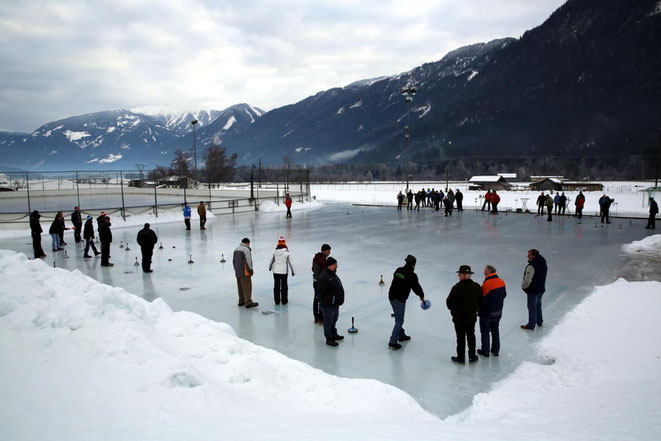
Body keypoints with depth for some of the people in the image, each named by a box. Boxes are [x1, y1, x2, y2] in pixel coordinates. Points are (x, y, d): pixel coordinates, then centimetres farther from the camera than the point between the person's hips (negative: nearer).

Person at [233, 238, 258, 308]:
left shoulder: (236, 249, 15)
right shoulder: (246, 249, -12)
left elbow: (234, 261, 19)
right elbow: (248, 262, -16)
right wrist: (251, 271, -9)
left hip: (238, 272, 9)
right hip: (245, 273, -9)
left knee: (240, 287, 14)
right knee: (247, 287, -8)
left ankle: (241, 301, 20)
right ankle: (248, 302, -11)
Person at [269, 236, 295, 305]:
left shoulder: (275, 252, -4)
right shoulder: (287, 253, -13)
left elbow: (272, 261, 8)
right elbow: (290, 262, -9)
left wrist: (270, 267, 27)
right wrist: (292, 271, 3)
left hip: (276, 271, 2)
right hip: (284, 271, -2)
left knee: (276, 286, 12)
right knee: (284, 286, 10)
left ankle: (277, 301, 18)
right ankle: (284, 300, 16)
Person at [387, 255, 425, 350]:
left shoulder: (398, 270, 5)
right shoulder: (412, 275, -13)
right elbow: (416, 286, -2)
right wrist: (422, 296, 16)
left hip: (391, 296, 7)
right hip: (400, 300, -7)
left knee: (398, 318, 23)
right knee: (399, 321, 1)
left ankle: (401, 335, 39)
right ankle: (392, 342, -1)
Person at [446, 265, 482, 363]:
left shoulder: (457, 288, -23)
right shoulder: (477, 287, -6)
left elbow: (450, 305, -20)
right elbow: (480, 303, 4)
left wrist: (448, 299, 1)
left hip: (459, 318, -4)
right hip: (472, 317, 4)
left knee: (461, 338, 10)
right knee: (471, 337, 20)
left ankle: (461, 358, 22)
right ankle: (472, 357, 31)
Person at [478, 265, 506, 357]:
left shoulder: (487, 284, -25)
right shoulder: (501, 282, -3)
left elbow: (483, 299, -22)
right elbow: (504, 294, 8)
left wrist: (478, 307, -4)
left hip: (486, 313, -7)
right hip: (498, 312, 7)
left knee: (485, 332, 9)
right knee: (495, 330, 21)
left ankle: (485, 351, 18)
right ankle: (496, 350, 30)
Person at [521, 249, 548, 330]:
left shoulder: (531, 266, -26)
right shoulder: (544, 264, 2)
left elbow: (527, 280, -26)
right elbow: (543, 277, 14)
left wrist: (523, 286, -8)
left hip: (533, 290, -8)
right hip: (541, 289, 8)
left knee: (532, 308, 5)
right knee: (538, 306, 24)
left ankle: (531, 325, 16)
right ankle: (539, 322, 38)